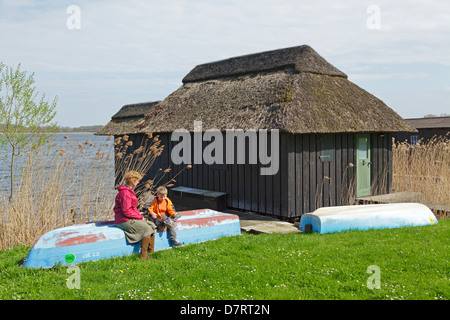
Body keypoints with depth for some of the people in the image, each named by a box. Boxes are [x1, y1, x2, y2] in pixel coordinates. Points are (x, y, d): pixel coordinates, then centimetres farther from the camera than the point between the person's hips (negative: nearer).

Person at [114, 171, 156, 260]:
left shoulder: (129, 191, 16)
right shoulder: (125, 193, -20)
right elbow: (126, 211, -23)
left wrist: (139, 214, 6)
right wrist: (140, 217, -14)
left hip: (131, 218, 11)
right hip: (124, 221, -11)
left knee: (152, 225, 5)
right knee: (147, 228, -17)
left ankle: (151, 251, 5)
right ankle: (143, 255, -12)